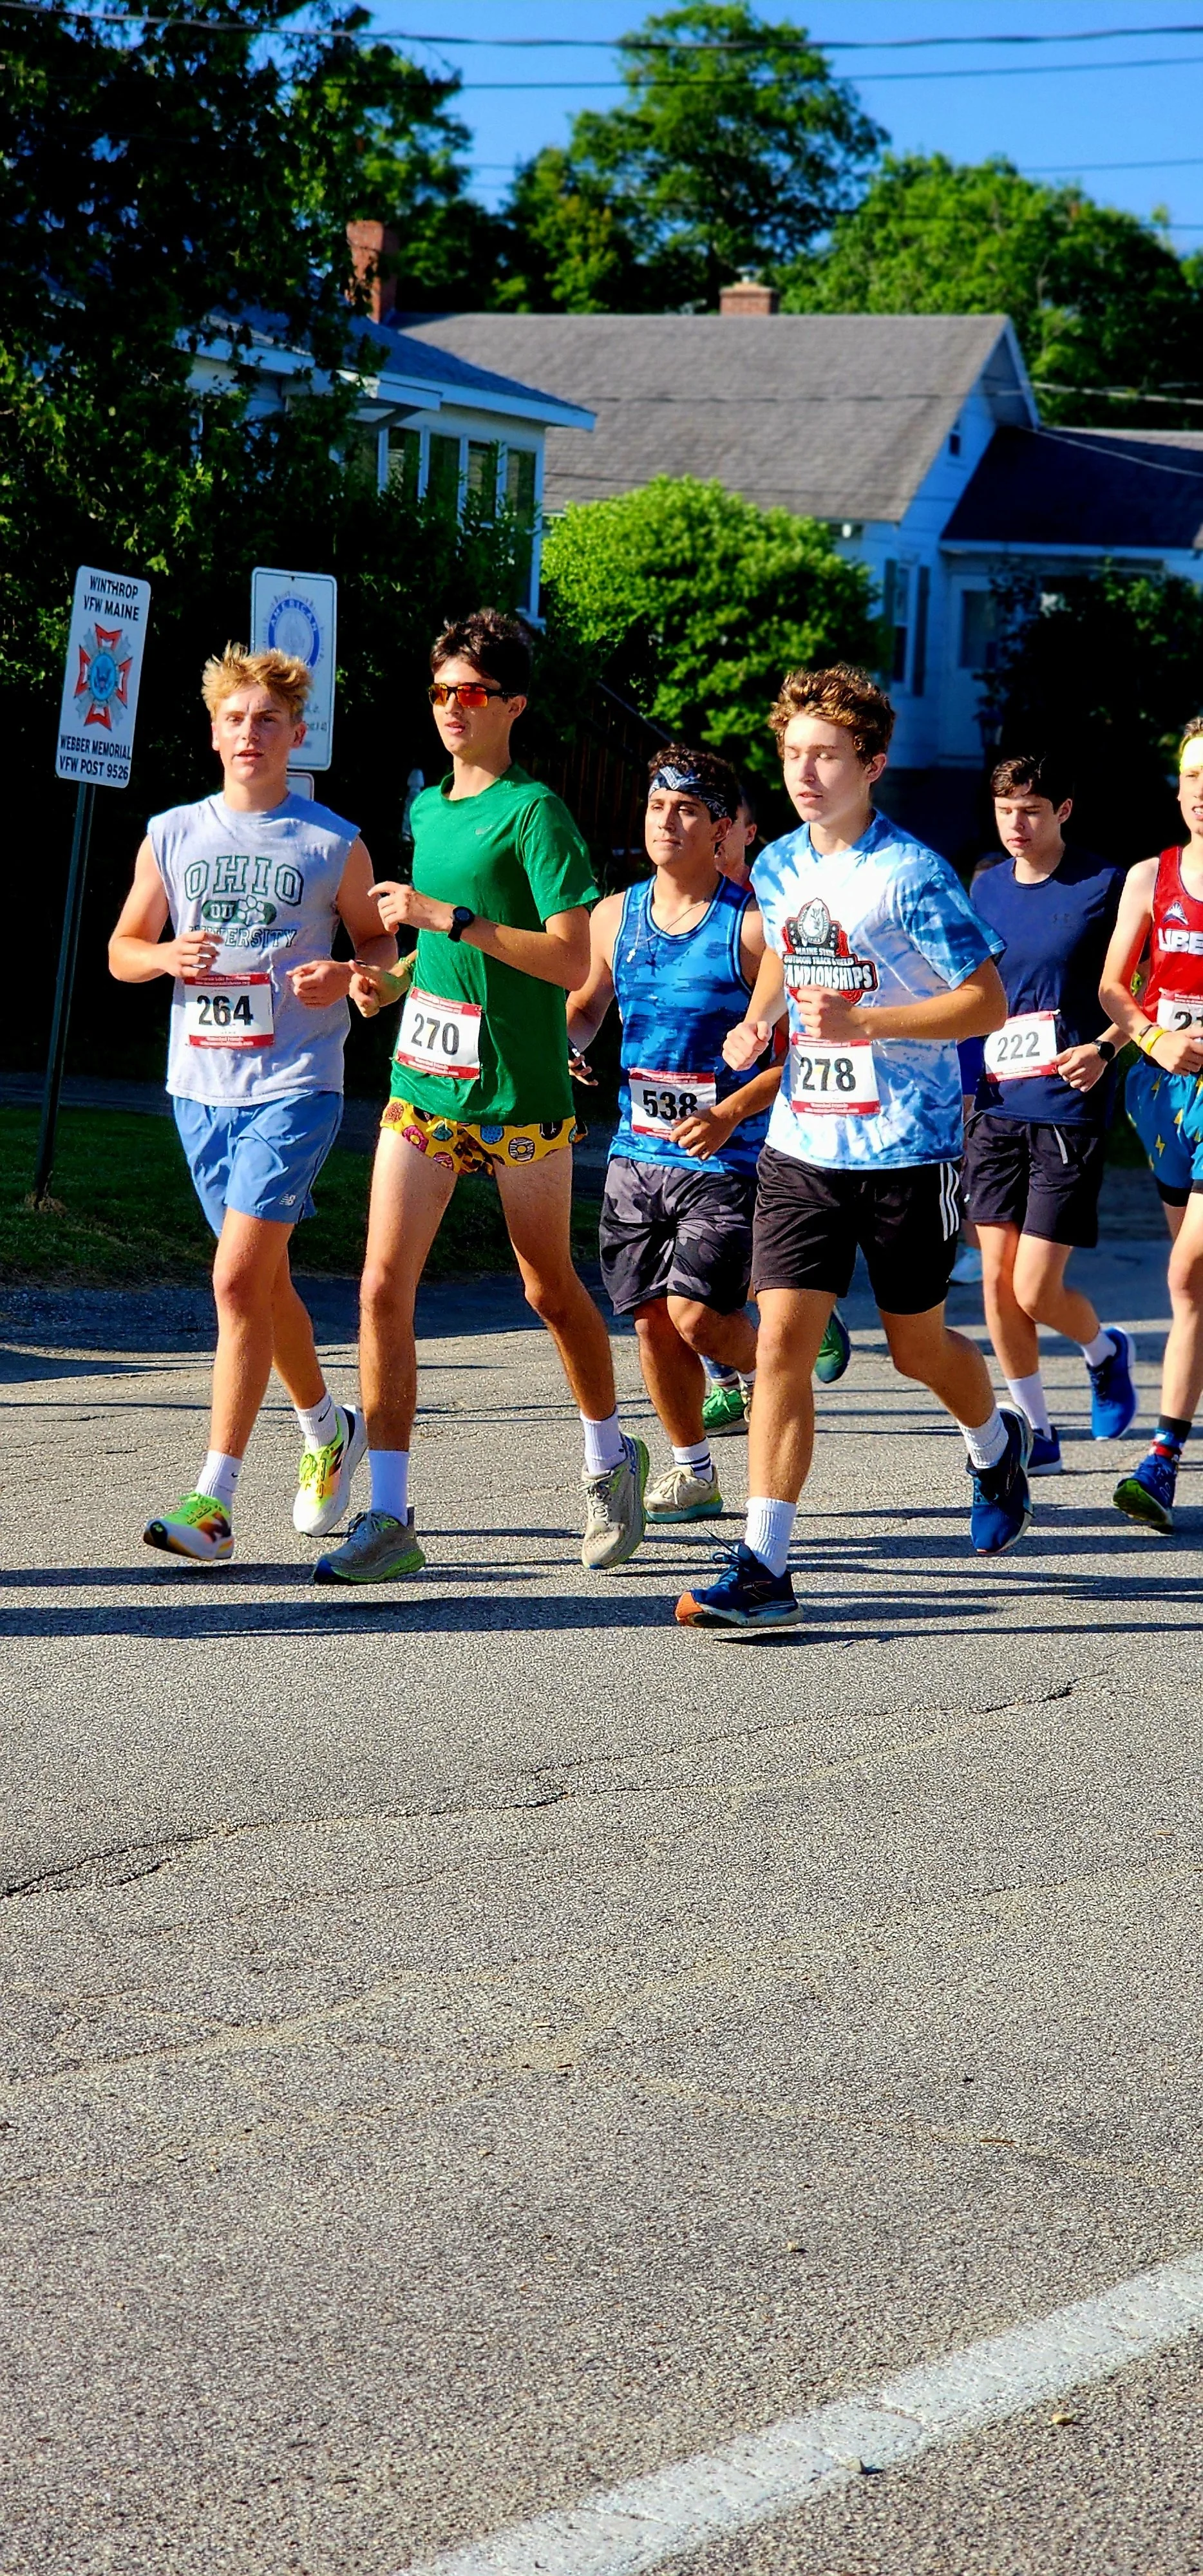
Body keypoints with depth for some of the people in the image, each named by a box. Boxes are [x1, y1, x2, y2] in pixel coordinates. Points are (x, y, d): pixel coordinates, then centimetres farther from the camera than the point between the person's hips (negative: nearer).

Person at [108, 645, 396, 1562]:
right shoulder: (172, 835, 7)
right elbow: (122, 950, 13)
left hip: (295, 1084, -5)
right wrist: (167, 955, -9)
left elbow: (380, 942, 9)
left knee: (239, 1280, -15)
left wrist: (343, 976, -13)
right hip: (201, 1084, 5)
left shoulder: (334, 845, -1)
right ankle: (328, 1428, 40)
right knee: (265, 1281, 16)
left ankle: (214, 1500, -15)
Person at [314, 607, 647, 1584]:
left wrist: (447, 917, -21)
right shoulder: (428, 808, 13)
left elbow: (570, 960, -18)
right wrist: (391, 979, 8)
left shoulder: (534, 812, -10)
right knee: (384, 1287, -6)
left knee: (550, 1290, 9)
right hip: (423, 1085, 6)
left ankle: (611, 1458, 33)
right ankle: (388, 1517, -4)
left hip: (518, 1094, -6)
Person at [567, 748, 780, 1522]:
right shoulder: (615, 916, 7)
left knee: (697, 1318, -13)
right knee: (653, 1320, 6)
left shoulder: (753, 924, -9)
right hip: (638, 1153, 5)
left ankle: (766, 1360, 21)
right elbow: (581, 1014, 20)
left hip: (727, 1159, -5)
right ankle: (693, 1472, 23)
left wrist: (731, 1112, -19)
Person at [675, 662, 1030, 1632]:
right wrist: (758, 1022, 5)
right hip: (803, 1143, 4)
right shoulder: (779, 868, 5)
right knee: (782, 1343, -8)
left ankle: (997, 1446, 45)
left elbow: (987, 1004, -13)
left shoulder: (912, 875, -13)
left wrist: (861, 1023, -23)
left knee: (917, 1347, 11)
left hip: (906, 1149, -4)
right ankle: (764, 1569, -9)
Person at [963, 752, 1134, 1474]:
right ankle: (1035, 1433, 16)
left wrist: (1104, 1048, -18)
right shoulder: (987, 887, 10)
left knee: (1037, 1292, -7)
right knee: (997, 1282, 3)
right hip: (996, 1107, 5)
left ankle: (1106, 1349, 26)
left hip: (1070, 1110, -5)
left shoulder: (1106, 886, -6)